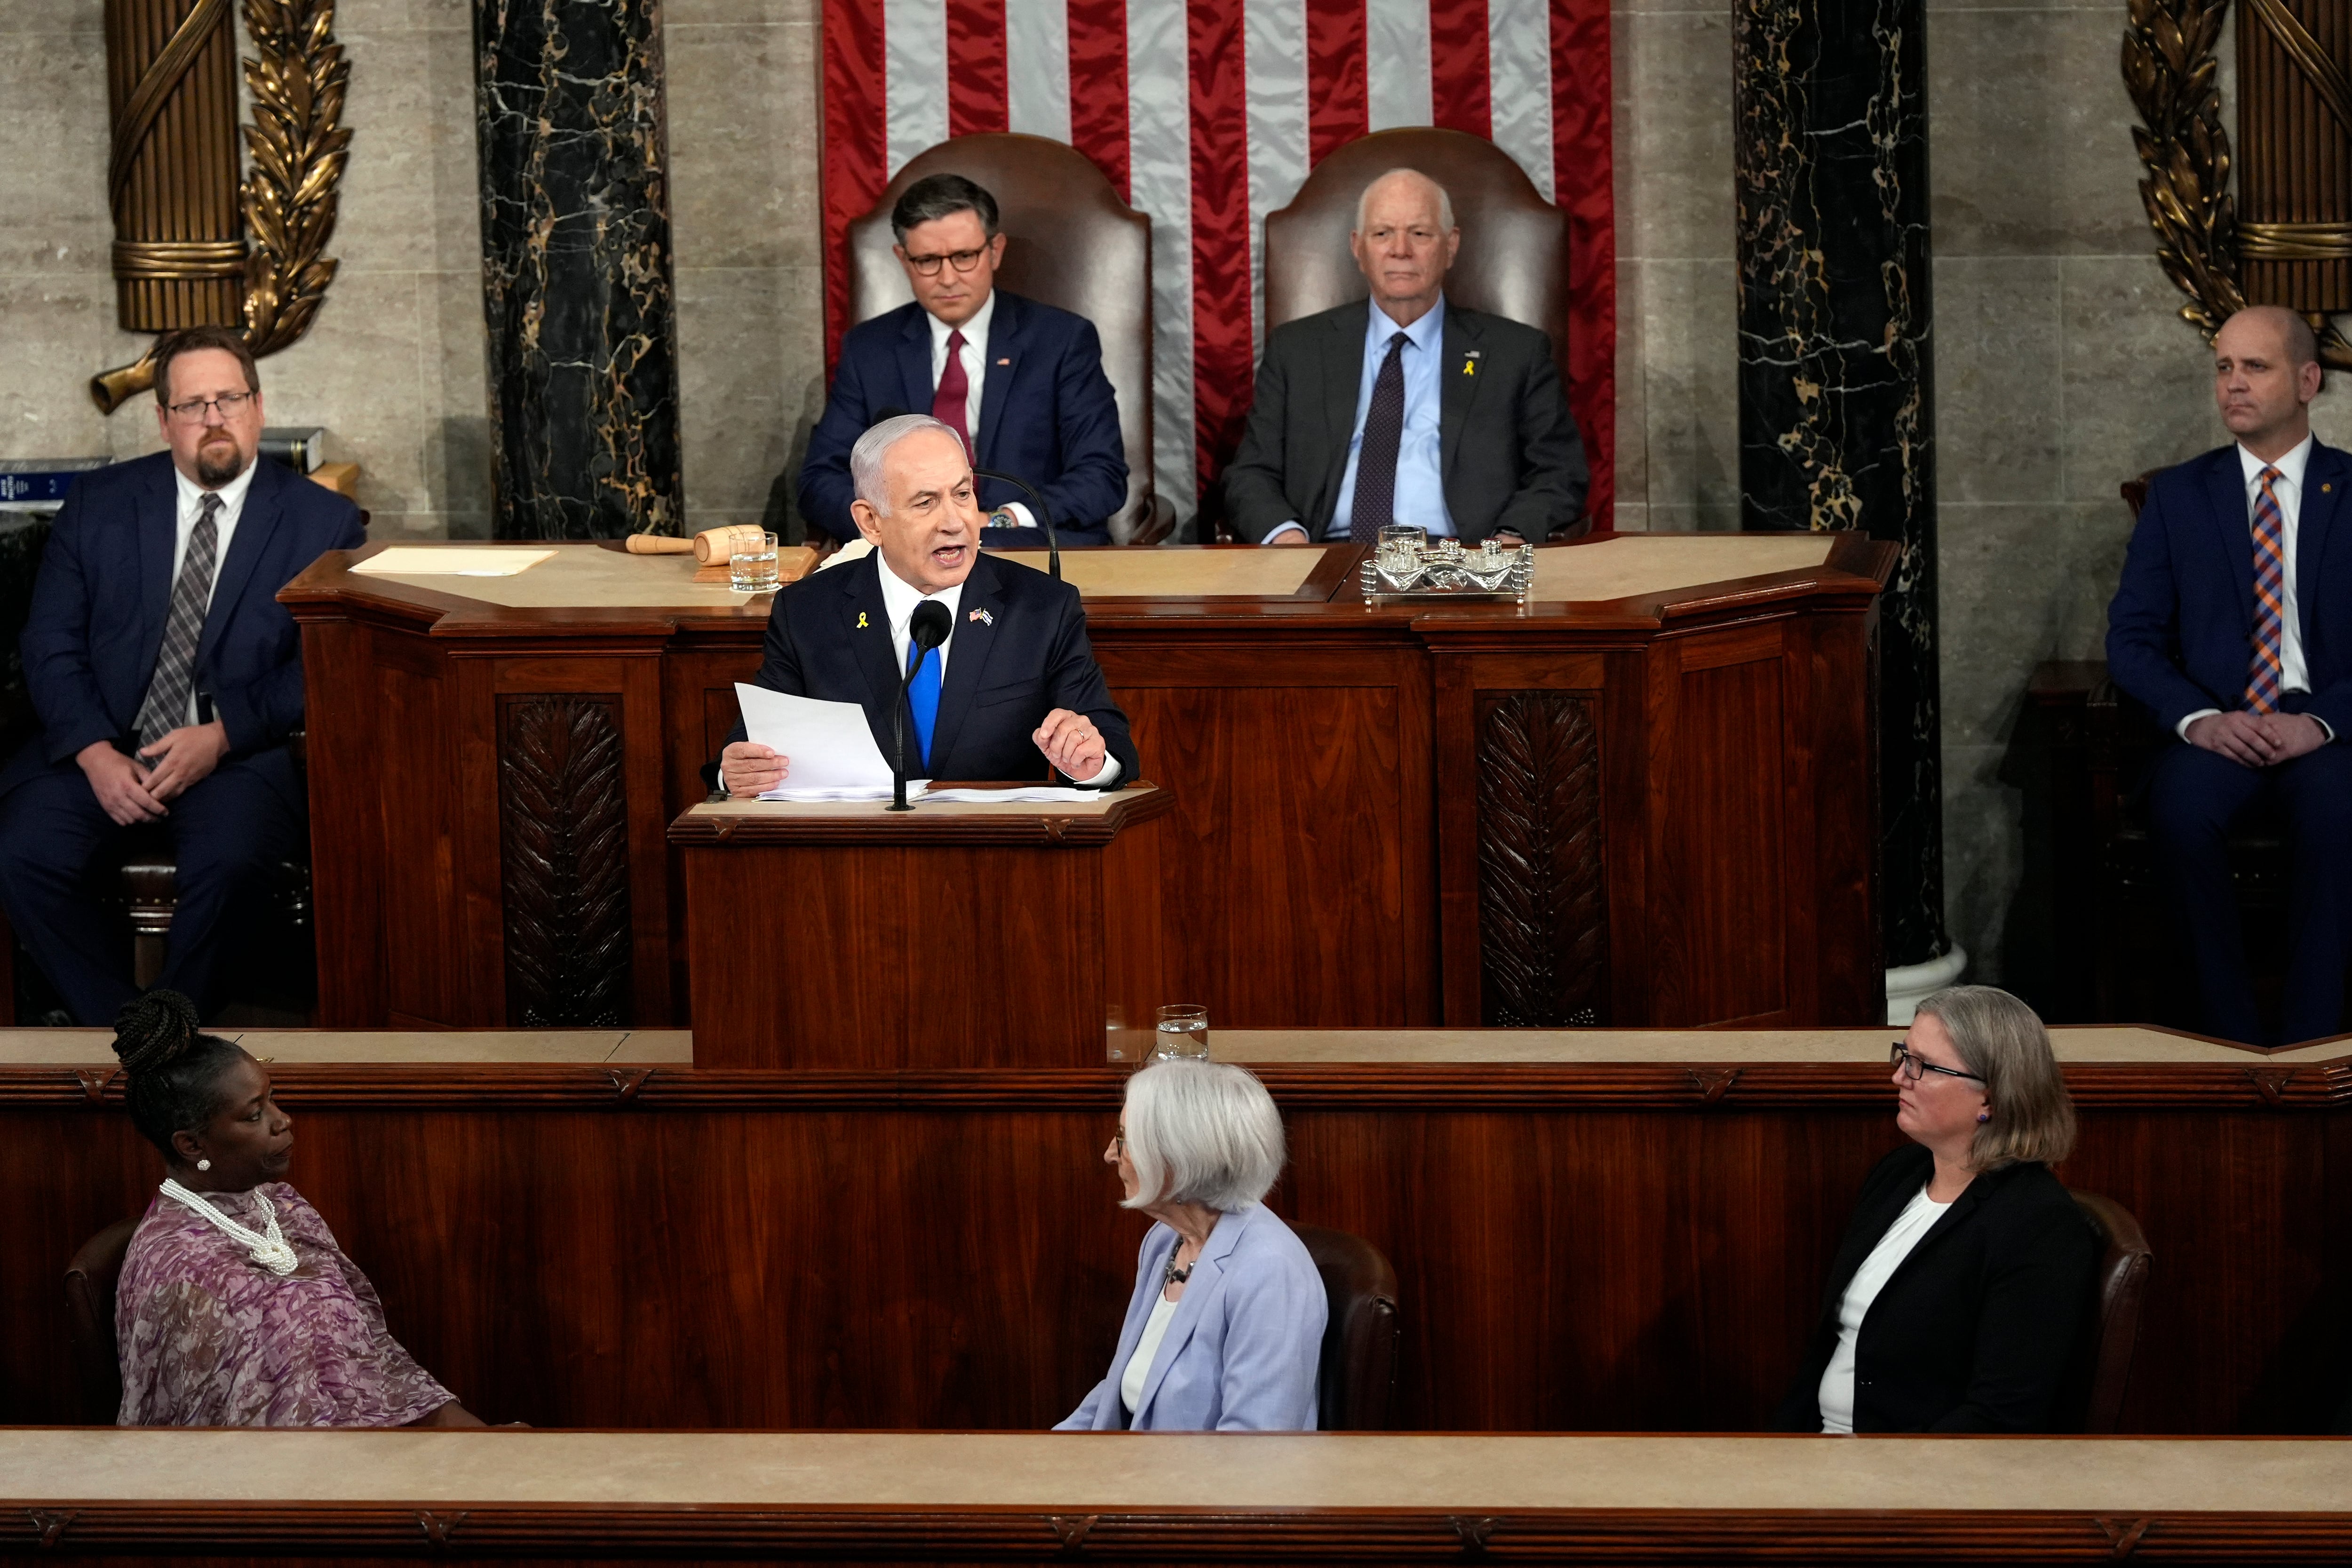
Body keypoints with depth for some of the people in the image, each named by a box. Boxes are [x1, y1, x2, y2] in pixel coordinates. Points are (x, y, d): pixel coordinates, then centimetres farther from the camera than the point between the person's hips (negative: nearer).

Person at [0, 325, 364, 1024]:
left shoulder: (323, 522, 5)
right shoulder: (99, 503, 11)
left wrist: (223, 736, -15)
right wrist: (96, 754, -11)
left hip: (242, 752, -2)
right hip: (103, 746, 2)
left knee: (227, 859, -34)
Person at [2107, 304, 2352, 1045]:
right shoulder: (2178, 495, 14)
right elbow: (2131, 639, 8)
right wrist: (2200, 719, -12)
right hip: (2216, 728, 1)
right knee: (2179, 810, -34)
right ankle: (2236, 1041, -25)